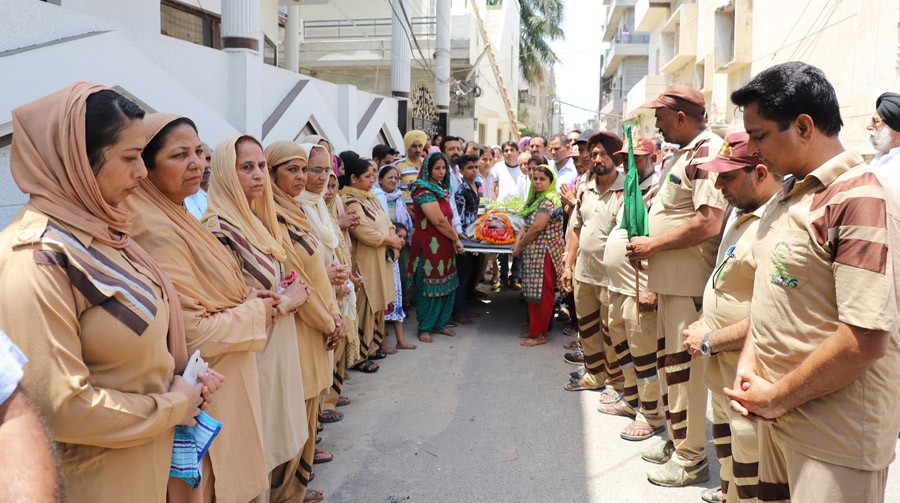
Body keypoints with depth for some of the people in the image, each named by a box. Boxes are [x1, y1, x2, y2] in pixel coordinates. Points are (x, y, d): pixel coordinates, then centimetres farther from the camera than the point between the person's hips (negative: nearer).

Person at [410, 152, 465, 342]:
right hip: (429, 246, -8)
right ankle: (424, 328, 13)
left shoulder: (442, 190, 14)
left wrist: (454, 240, 1)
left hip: (444, 245, 8)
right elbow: (439, 221, -18)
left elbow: (446, 219, 12)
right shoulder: (424, 191, -14)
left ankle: (439, 324, 24)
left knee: (447, 286, 11)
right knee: (429, 288, 0)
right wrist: (456, 239, -7)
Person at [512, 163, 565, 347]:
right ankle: (533, 329, 26)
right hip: (533, 253, 10)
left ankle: (540, 335, 7)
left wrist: (520, 245, -9)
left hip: (544, 254, -9)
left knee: (542, 294, -2)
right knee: (532, 292, 15)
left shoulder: (549, 200, -15)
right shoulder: (537, 198, 15)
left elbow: (537, 228, -20)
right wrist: (518, 240, -4)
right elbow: (527, 223, 13)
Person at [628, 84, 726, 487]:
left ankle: (691, 457, 14)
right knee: (670, 361, 18)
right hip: (670, 280, 10)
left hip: (689, 284, -10)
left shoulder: (707, 153, -17)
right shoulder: (686, 154, 16)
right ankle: (676, 439, 33)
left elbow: (709, 223, -27)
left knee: (683, 364, -1)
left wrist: (651, 245, -18)